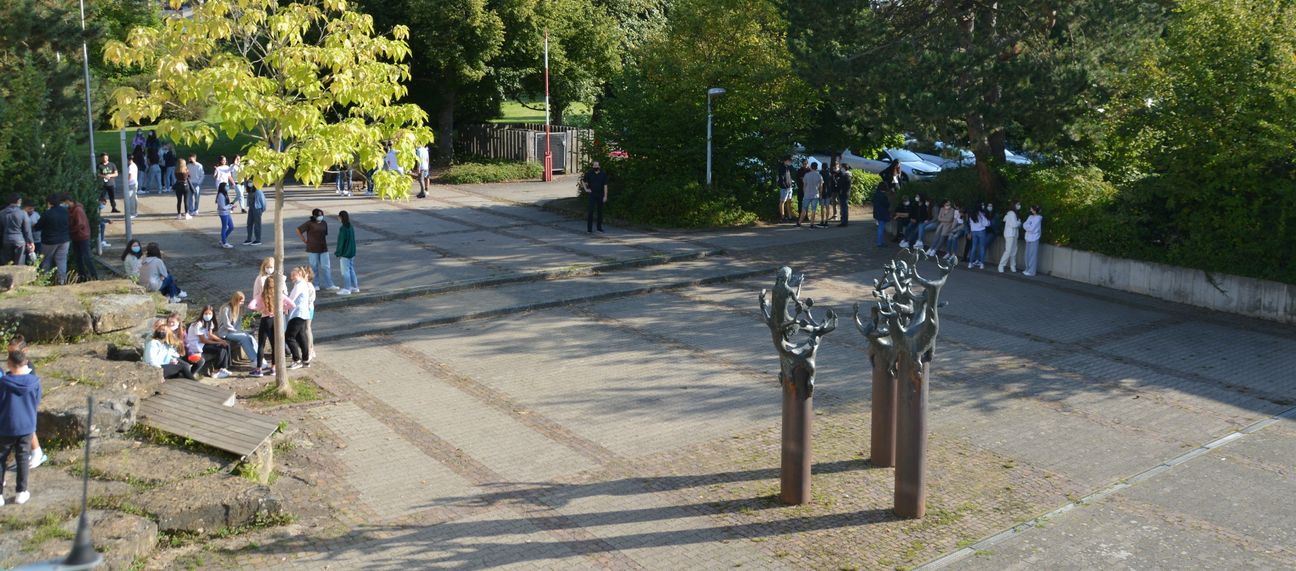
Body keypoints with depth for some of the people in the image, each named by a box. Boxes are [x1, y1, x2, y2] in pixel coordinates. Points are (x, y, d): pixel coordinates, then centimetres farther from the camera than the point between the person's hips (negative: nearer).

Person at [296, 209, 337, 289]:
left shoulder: (324, 223, 7)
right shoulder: (309, 224, -7)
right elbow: (298, 230, -4)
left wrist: (326, 245, 13)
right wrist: (305, 241, -5)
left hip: (323, 249, 4)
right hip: (312, 249, -4)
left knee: (326, 267, 1)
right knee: (314, 267, 5)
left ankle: (329, 285, 3)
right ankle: (315, 285, 15)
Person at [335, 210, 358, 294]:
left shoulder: (343, 229, -19)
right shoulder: (351, 227, 5)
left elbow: (341, 242, -17)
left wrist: (338, 253, -9)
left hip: (345, 253, -8)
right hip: (352, 253, 8)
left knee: (345, 271, 1)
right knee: (351, 269, 17)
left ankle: (346, 289, 6)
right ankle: (355, 287, 22)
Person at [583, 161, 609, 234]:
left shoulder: (603, 174, 0)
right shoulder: (589, 174, 2)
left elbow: (605, 186, -2)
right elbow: (583, 181, 18)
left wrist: (605, 196, -7)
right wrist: (586, 189, 6)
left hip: (600, 195, 1)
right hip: (592, 195, -1)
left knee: (600, 211, 10)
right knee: (590, 211, -8)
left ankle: (599, 227, 23)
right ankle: (589, 229, -8)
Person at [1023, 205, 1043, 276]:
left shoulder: (1038, 218, -11)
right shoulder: (1030, 217, 11)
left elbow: (1031, 228, -15)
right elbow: (1024, 225, 4)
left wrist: (1027, 226, -1)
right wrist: (1029, 227, -13)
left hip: (1034, 239, -7)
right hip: (1028, 238, 7)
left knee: (1033, 255, -4)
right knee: (1028, 255, 10)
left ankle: (1031, 271, -1)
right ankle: (1028, 270, 19)